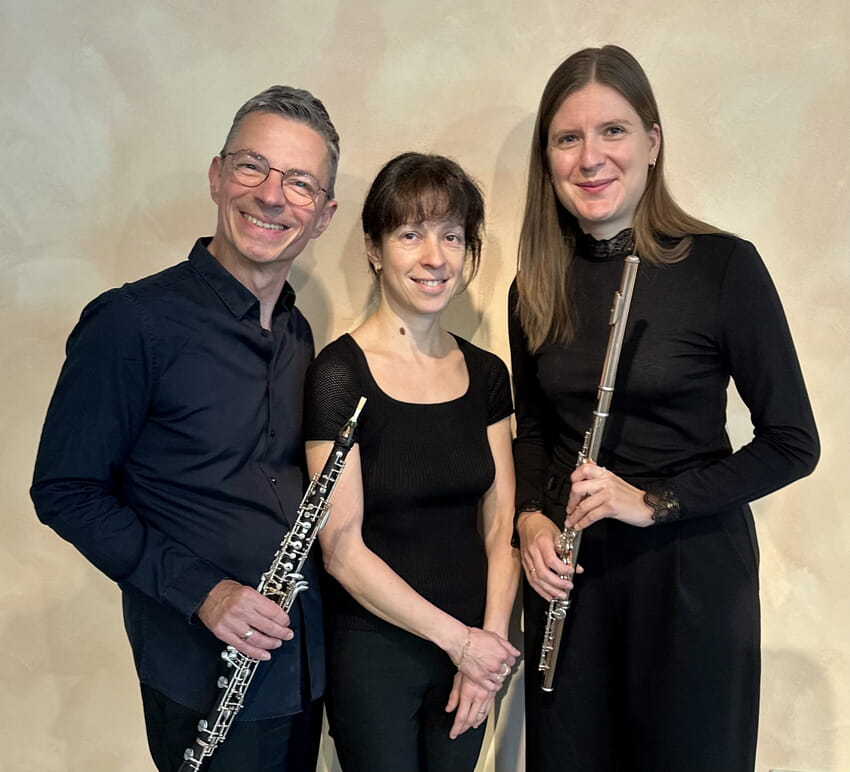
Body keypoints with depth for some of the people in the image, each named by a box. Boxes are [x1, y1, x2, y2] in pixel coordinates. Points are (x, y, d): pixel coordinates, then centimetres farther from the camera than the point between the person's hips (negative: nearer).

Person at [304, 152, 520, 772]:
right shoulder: (341, 373, -14)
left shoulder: (486, 374, 2)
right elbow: (342, 549, -15)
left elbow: (501, 527, 3)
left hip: (472, 648, 5)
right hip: (373, 652, -4)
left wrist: (489, 640, -8)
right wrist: (457, 638, -13)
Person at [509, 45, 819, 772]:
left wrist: (655, 502, -18)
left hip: (694, 567, -3)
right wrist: (531, 519, -4)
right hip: (568, 565, 4)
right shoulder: (537, 284, 1)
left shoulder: (722, 264, -12)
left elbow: (793, 444, -10)